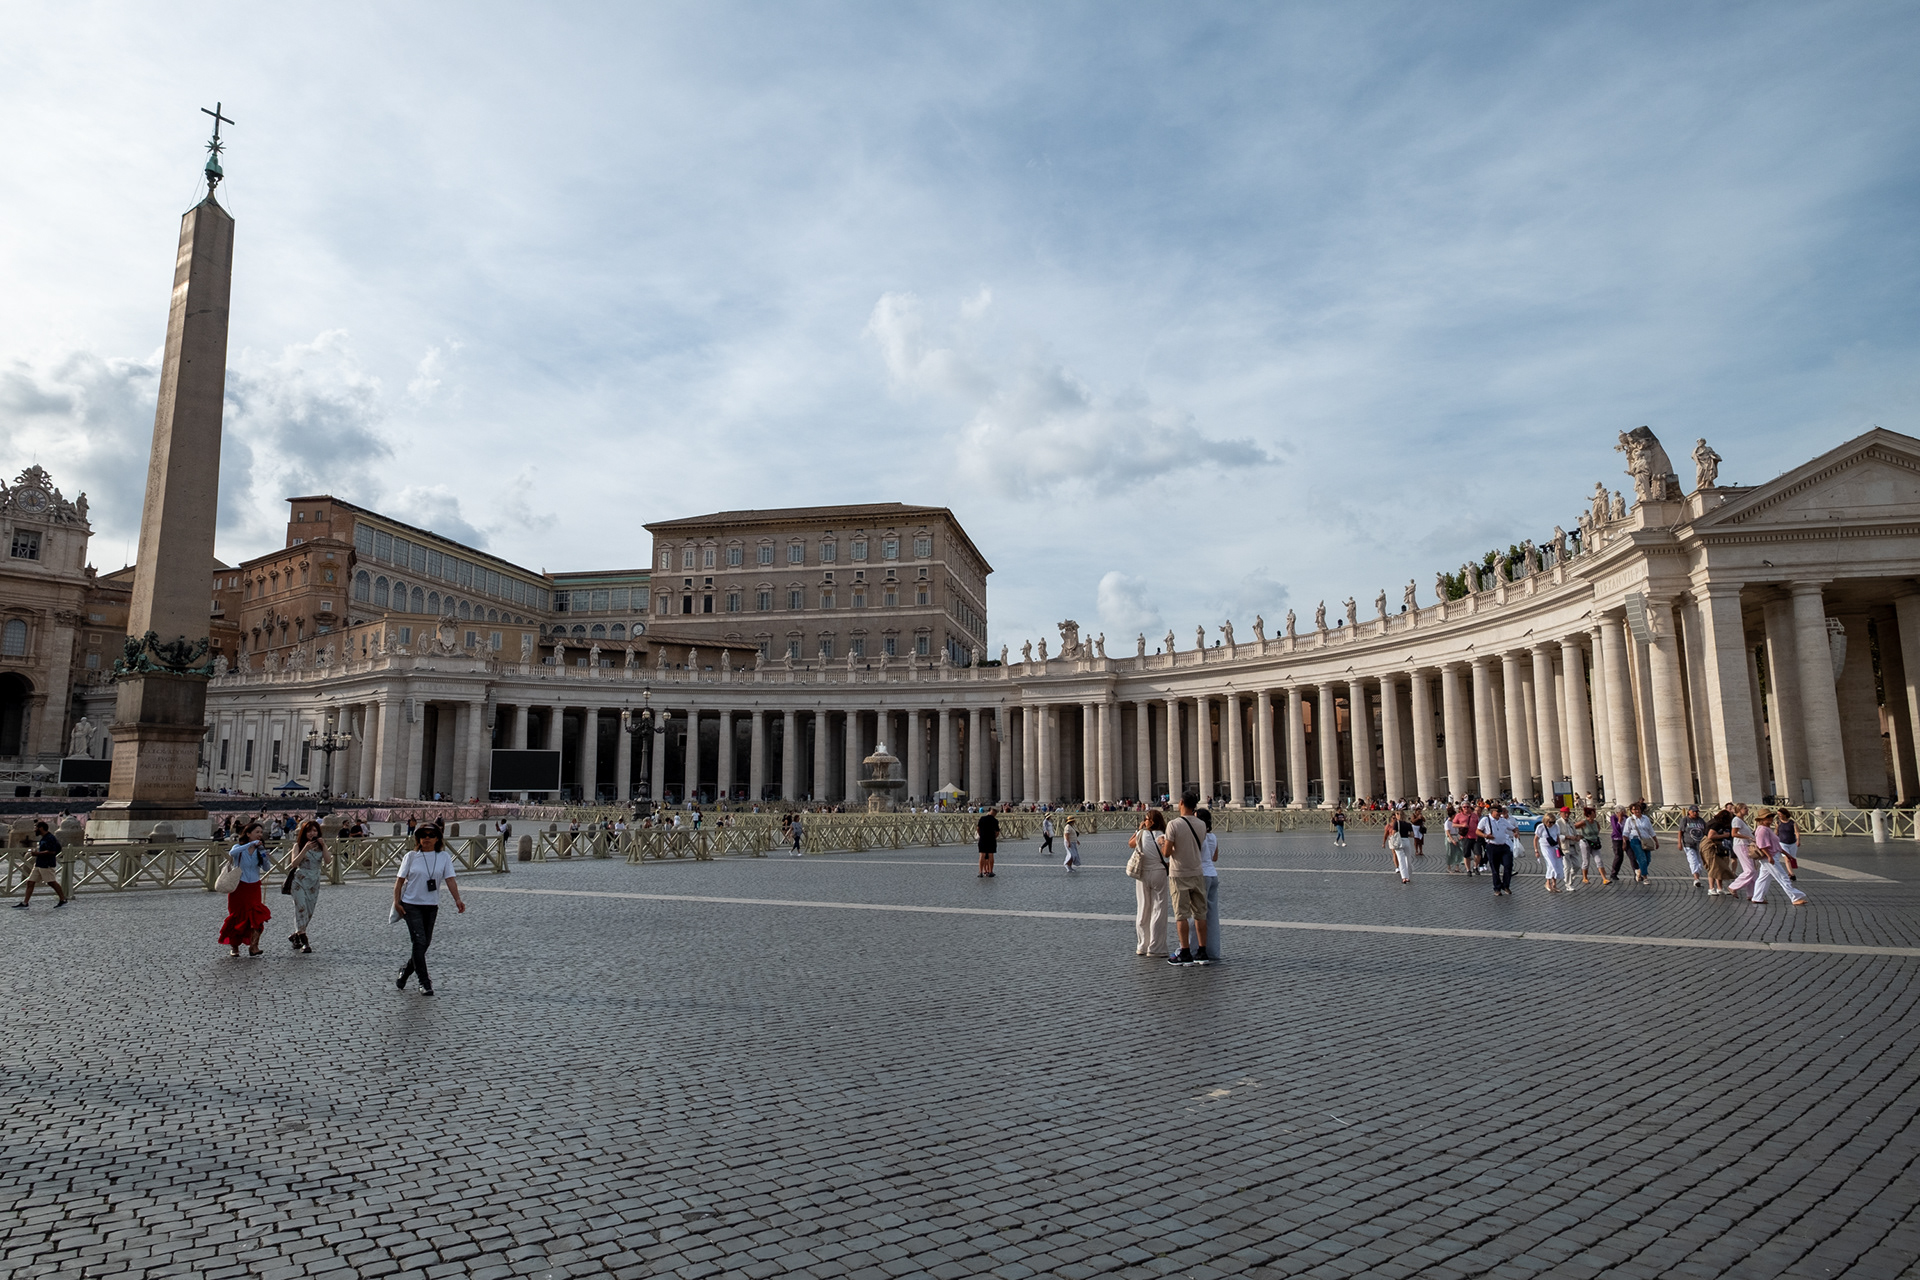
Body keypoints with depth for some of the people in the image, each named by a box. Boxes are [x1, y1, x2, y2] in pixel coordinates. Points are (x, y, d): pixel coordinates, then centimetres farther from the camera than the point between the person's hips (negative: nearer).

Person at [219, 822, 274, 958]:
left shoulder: (260, 850, 6)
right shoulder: (239, 847, -3)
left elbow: (266, 869, 1)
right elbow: (232, 853, -28)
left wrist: (264, 856, -15)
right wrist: (251, 844, -34)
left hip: (254, 888, 2)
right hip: (239, 887, -2)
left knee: (256, 916, -14)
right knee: (237, 917, 5)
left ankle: (253, 946, -16)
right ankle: (234, 947, 23)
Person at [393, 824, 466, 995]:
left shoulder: (444, 857, 2)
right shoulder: (411, 856, -2)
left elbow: (450, 879, -6)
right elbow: (400, 880, 1)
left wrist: (457, 899, -19)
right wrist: (396, 901, -8)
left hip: (431, 906, 3)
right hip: (411, 905, -3)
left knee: (425, 944, 8)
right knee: (420, 942, -9)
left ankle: (405, 972, 32)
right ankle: (424, 983, -1)